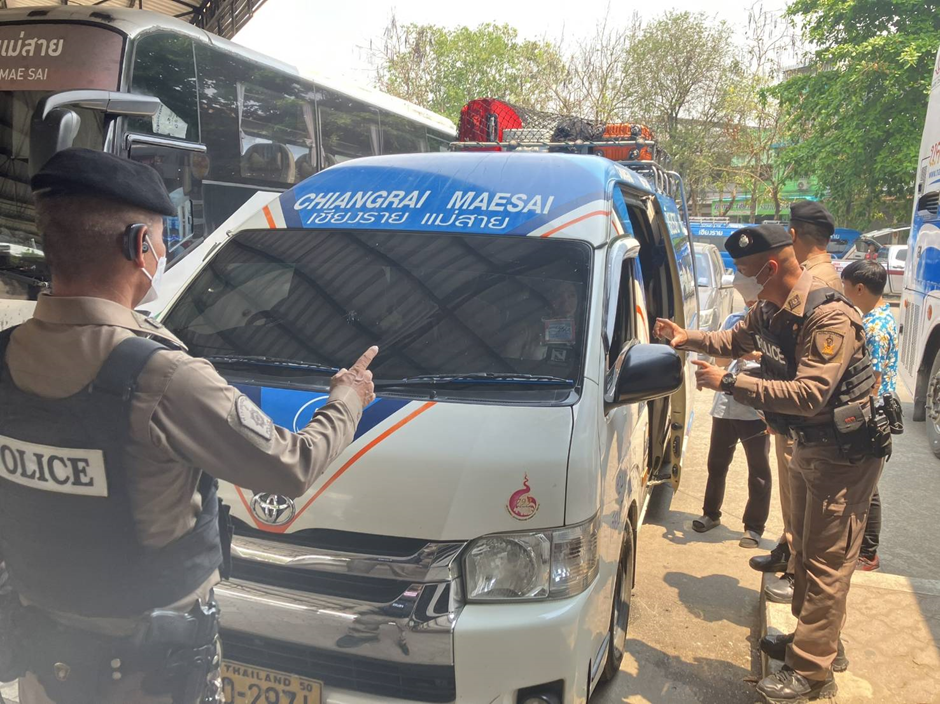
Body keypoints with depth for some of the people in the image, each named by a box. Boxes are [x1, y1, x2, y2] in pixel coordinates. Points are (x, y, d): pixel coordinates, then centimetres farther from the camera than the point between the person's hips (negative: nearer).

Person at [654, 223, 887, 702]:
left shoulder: (830, 318, -29)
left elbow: (809, 395, -36)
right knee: (806, 549, 20)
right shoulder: (769, 311, 0)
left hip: (844, 452, -9)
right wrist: (687, 338, 2)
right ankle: (817, 638, 37)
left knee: (826, 561, -2)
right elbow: (736, 340, 19)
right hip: (808, 444, 10)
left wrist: (729, 383, -33)